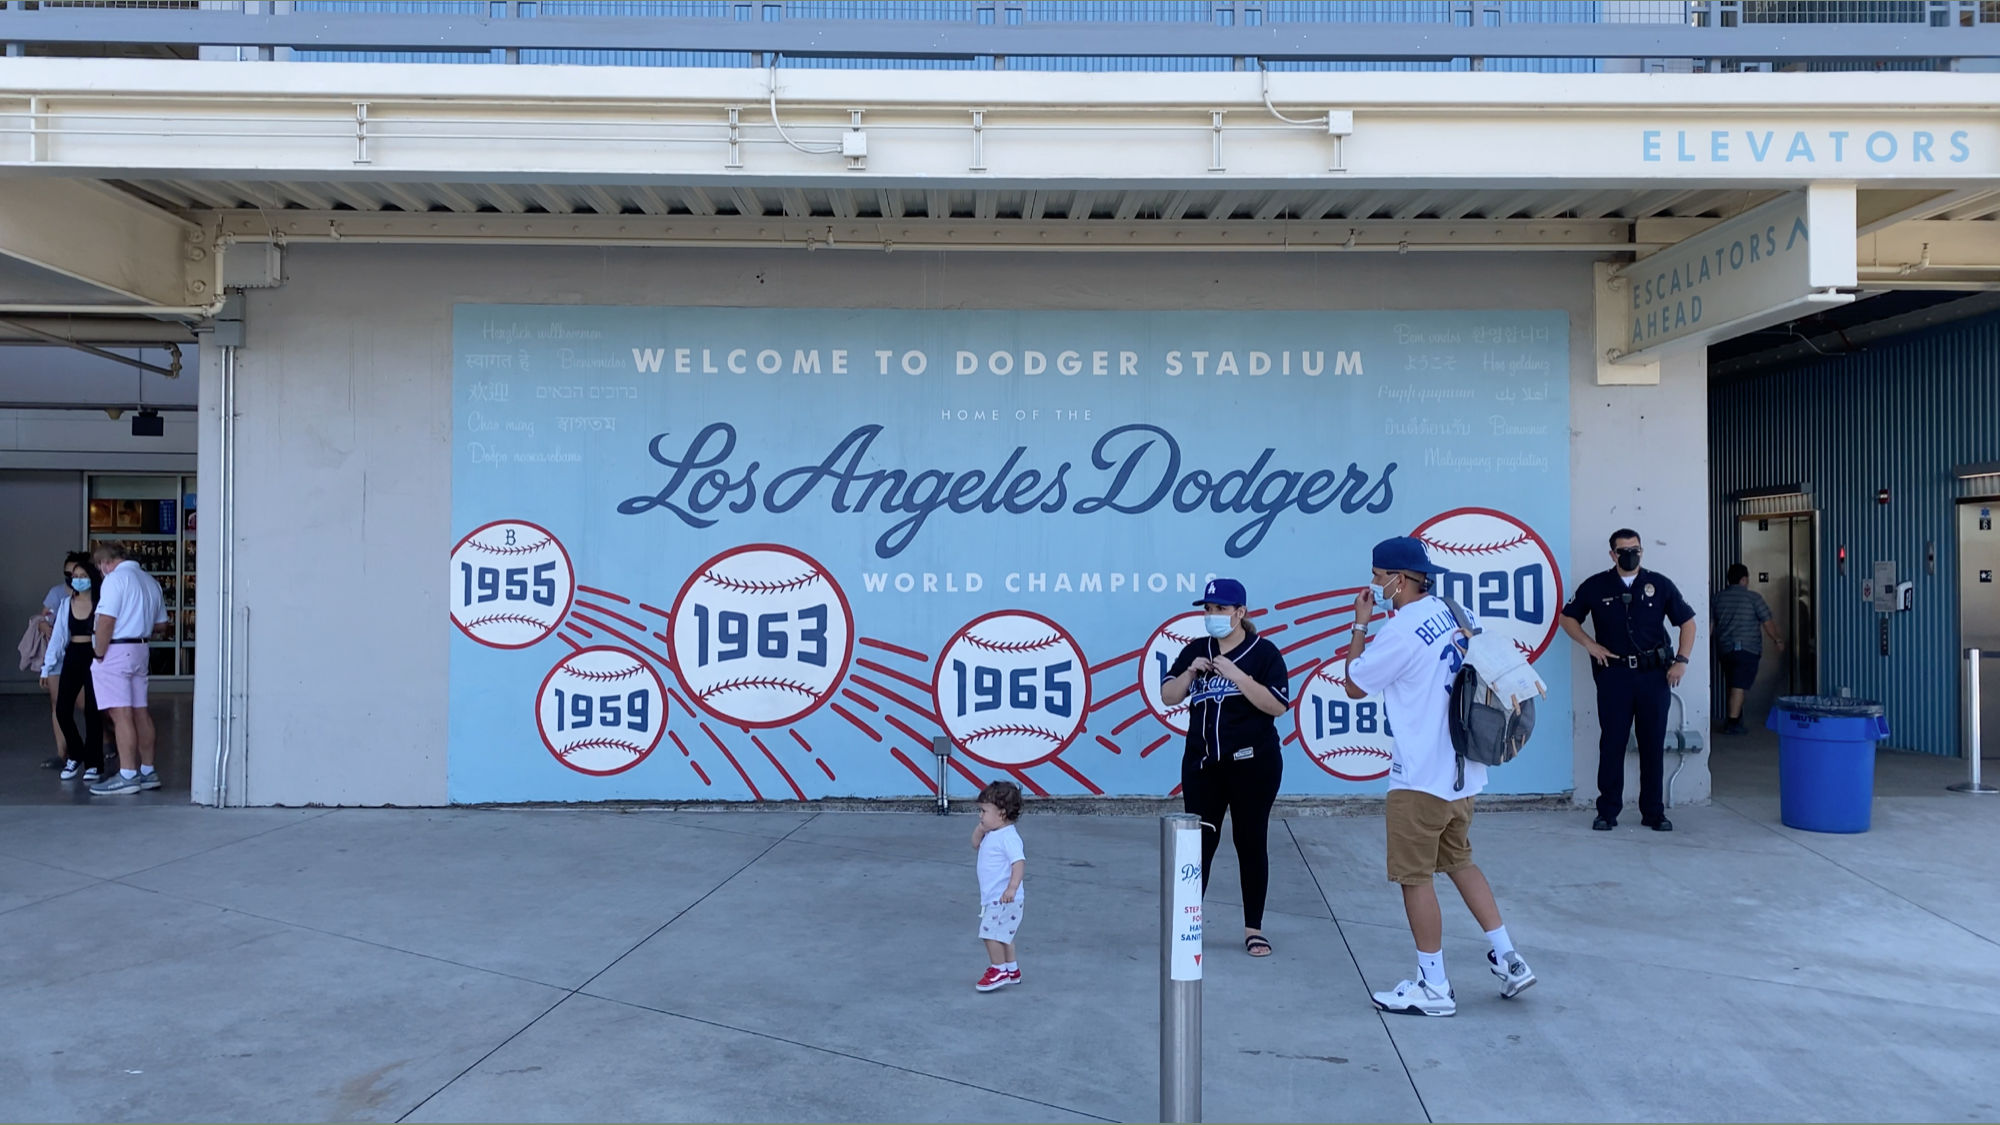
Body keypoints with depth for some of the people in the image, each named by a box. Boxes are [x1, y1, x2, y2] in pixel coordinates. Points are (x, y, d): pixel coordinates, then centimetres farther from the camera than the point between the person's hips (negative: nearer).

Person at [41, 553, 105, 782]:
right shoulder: (66, 603, 9)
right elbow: (58, 637, 10)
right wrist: (47, 666, 7)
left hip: (94, 657, -5)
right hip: (72, 658, 5)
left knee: (92, 711, -2)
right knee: (62, 710, 1)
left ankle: (93, 762, 10)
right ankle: (75, 755, 23)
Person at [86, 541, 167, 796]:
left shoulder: (116, 578, -11)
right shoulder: (149, 580, 15)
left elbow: (106, 620, -18)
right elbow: (160, 621, 19)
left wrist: (99, 653, -11)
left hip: (116, 651, -8)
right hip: (141, 651, 8)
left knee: (121, 715, -8)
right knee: (140, 712, 12)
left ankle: (128, 776, -8)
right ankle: (147, 772, 16)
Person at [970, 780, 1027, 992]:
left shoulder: (1009, 837, -21)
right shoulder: (992, 835, 9)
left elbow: (1019, 862, -30)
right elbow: (975, 845, 23)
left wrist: (1012, 887, -41)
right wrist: (980, 829, 4)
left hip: (1004, 899, -10)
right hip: (993, 898, 10)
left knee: (991, 933, -8)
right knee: (1001, 934, 19)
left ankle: (999, 971, 4)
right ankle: (1012, 970, 30)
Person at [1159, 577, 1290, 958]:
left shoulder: (1263, 652, -4)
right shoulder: (1194, 651, 8)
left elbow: (1278, 705, -14)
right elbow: (1168, 697, 6)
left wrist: (1237, 676, -21)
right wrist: (1190, 673, -11)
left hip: (1252, 765, -3)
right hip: (1202, 764, 3)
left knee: (1251, 843, 5)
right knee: (1199, 842, 5)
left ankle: (1254, 928, 15)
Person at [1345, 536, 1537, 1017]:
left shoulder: (1402, 631, -18)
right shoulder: (1454, 613, 6)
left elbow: (1354, 685, -8)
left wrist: (1360, 624, -2)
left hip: (1421, 778, -9)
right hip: (1464, 769, 9)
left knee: (1415, 875, 3)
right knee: (1458, 860, 23)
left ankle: (1433, 987, 10)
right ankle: (1507, 959, 25)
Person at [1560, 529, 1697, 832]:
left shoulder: (1660, 584, 5)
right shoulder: (1596, 586, 4)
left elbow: (1687, 621, 10)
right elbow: (1568, 618, 12)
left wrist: (1681, 660, -1)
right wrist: (1590, 644, -3)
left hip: (1655, 674, 1)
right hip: (1614, 674, -1)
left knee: (1653, 744, 5)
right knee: (1612, 743, 1)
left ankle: (1654, 812, 15)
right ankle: (1607, 811, 9)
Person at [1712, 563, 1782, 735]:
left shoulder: (1718, 596, 6)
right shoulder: (1753, 597, -6)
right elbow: (1767, 621, -4)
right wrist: (1777, 640, 10)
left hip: (1724, 648, 5)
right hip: (1747, 648, -5)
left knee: (1732, 685, 16)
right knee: (1739, 686, -7)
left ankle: (1736, 719, 25)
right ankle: (1733, 723, -12)